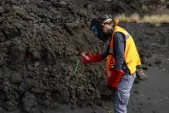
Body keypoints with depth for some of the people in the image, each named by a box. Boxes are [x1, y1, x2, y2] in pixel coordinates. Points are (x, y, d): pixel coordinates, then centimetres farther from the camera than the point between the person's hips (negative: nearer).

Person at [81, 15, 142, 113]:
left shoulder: (117, 35, -19)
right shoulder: (114, 34, 12)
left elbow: (119, 60, -25)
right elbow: (107, 53, 20)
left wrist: (112, 82, -20)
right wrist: (90, 58, 14)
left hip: (125, 73, -10)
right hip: (125, 72, 10)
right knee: (122, 103, 22)